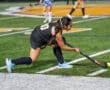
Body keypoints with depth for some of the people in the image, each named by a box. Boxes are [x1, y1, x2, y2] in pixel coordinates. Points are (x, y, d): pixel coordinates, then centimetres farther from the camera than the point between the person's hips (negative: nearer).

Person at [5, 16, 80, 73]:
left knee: (57, 44, 12)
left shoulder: (58, 23, -4)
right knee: (32, 60, -6)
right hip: (37, 39, -9)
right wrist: (74, 49, -1)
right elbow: (63, 47, -12)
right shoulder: (58, 33, -24)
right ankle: (12, 62, -4)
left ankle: (61, 63, 18)